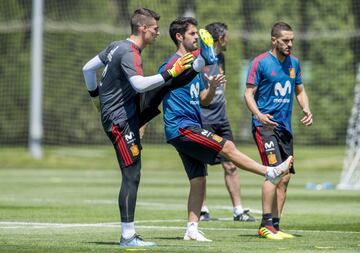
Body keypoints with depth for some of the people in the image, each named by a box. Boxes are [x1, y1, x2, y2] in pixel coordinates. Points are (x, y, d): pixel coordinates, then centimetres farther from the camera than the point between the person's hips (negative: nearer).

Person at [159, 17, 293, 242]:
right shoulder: (172, 65, -9)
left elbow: (203, 100, 17)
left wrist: (212, 87, 1)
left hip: (193, 128, 9)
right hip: (181, 128, -9)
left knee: (199, 180, 5)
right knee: (227, 147, -15)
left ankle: (192, 229, 6)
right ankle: (270, 172, -10)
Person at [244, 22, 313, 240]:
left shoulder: (294, 62, 12)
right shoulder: (261, 62, -7)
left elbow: (300, 91, 22)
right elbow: (249, 93, -7)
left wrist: (306, 110, 3)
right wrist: (259, 115, -23)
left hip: (285, 127, 7)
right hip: (266, 125, -7)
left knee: (285, 177, 6)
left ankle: (275, 225, 14)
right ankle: (266, 224, -15)